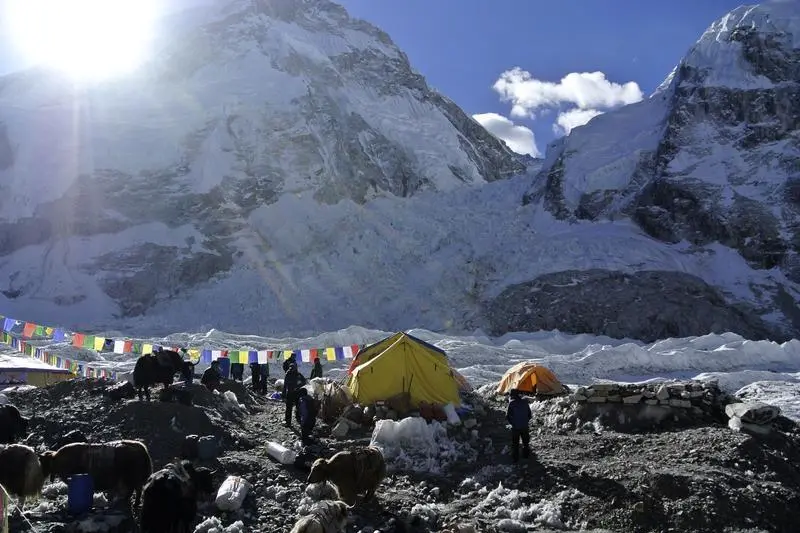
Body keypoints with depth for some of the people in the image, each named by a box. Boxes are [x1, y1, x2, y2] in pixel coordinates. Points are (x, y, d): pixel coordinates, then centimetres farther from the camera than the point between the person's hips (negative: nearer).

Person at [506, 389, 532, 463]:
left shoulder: (512, 403, -13)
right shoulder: (525, 402, -2)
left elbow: (508, 416, -11)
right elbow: (530, 415, 3)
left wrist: (512, 423, 7)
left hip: (515, 427, -3)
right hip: (525, 426, 4)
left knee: (515, 443, 10)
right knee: (526, 442, 23)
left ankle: (515, 458, 15)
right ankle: (526, 455, 35)